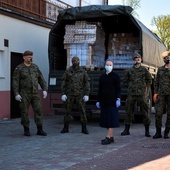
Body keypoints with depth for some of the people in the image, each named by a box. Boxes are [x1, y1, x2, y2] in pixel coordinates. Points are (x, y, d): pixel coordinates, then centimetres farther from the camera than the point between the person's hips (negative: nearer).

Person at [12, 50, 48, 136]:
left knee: (38, 110, -2)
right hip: (24, 94, -3)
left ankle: (40, 129, 2)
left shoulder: (35, 67, 10)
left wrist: (44, 89, 1)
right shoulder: (19, 68, -2)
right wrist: (16, 94, -14)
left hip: (35, 93, 3)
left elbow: (41, 79, 11)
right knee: (24, 112, 1)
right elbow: (15, 82, -6)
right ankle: (26, 130, 13)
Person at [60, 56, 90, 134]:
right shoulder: (68, 71, 0)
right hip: (70, 94, 0)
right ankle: (66, 128, 13)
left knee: (82, 110, -2)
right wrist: (63, 93, -6)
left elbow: (87, 83, 0)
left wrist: (87, 94, -8)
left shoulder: (82, 71, 0)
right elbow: (63, 82, 1)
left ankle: (84, 128, 5)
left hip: (79, 94, 0)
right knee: (68, 110, 4)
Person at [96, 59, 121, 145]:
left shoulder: (115, 76, -1)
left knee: (111, 118, -8)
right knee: (106, 118, 7)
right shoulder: (102, 77, 12)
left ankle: (108, 137, -9)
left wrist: (118, 99, -13)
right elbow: (100, 89, 15)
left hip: (112, 101, -6)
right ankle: (111, 137, 15)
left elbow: (118, 89, -4)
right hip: (104, 101, 6)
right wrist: (98, 100, 13)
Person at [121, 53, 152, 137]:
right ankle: (126, 130, 16)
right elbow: (125, 81, 15)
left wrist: (145, 88, 6)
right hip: (131, 94, 2)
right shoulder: (129, 70, 5)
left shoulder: (144, 70, 2)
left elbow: (149, 80, 13)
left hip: (141, 94, -1)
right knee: (129, 112, 6)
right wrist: (131, 87, 8)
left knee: (145, 112, 0)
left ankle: (147, 131, 9)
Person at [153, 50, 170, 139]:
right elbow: (156, 82, 14)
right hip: (161, 94, 2)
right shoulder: (160, 69, 13)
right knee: (158, 113, -4)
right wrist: (155, 93, 5)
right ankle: (158, 132, 4)